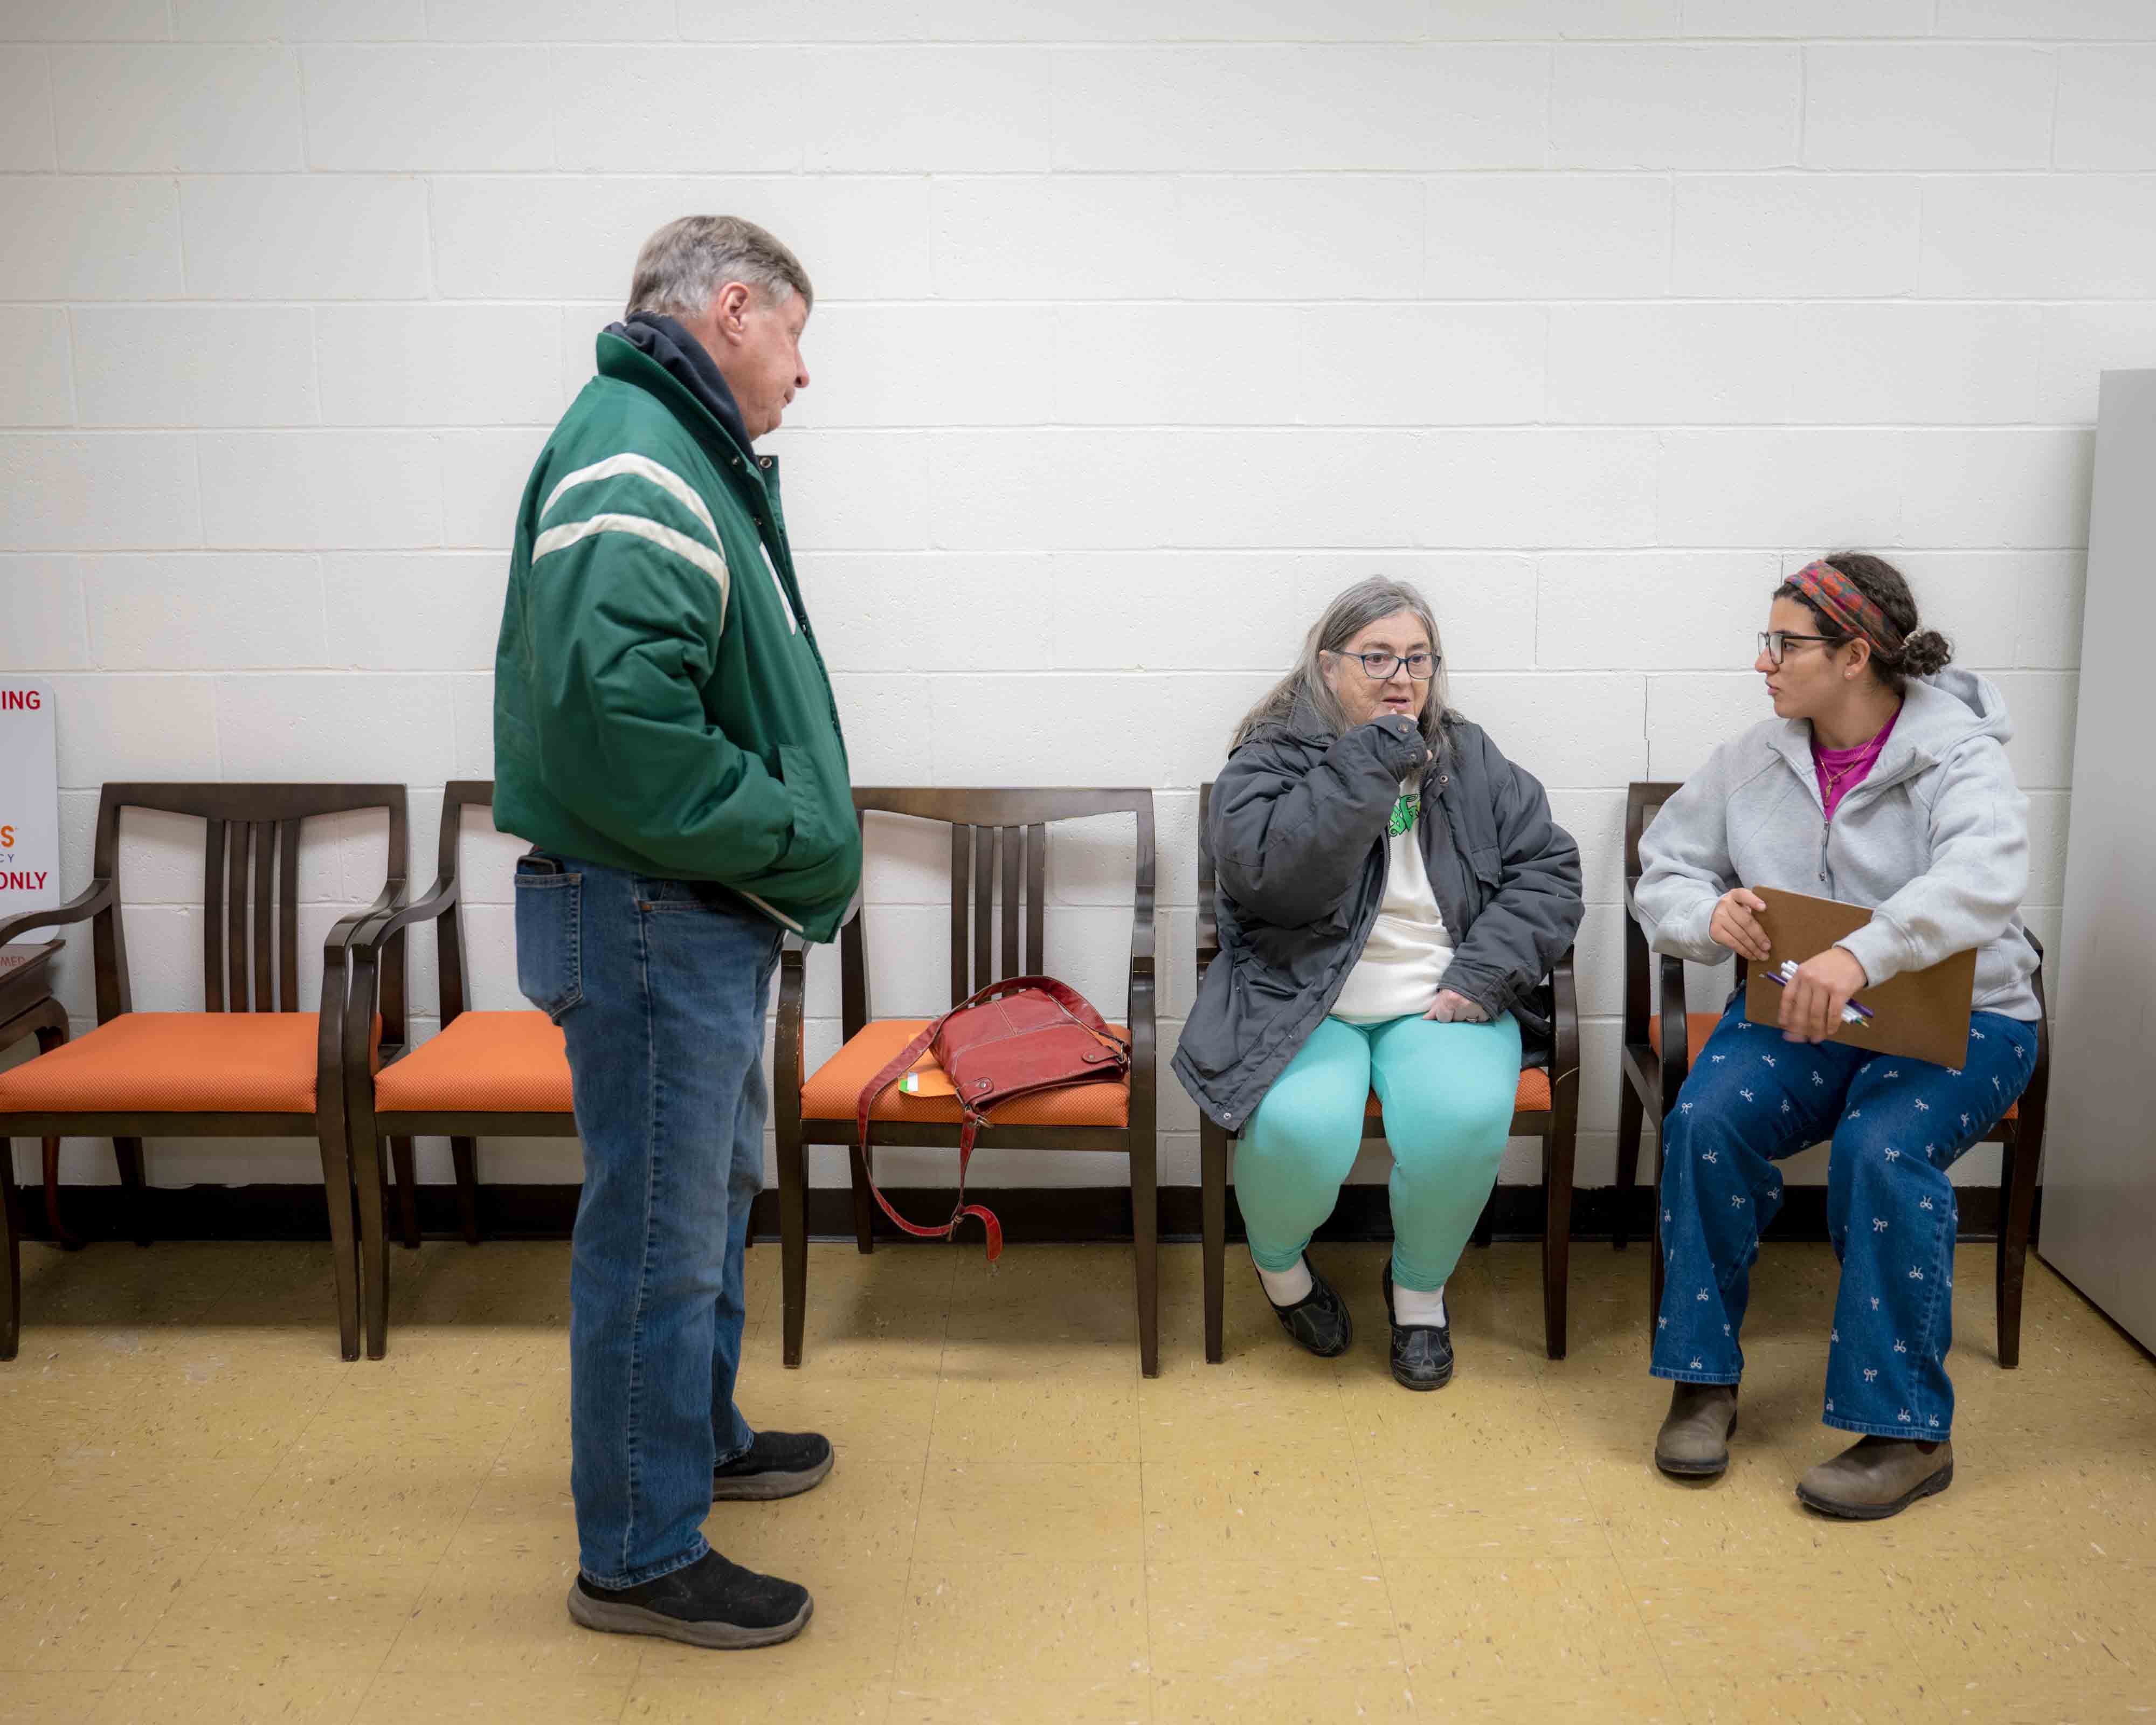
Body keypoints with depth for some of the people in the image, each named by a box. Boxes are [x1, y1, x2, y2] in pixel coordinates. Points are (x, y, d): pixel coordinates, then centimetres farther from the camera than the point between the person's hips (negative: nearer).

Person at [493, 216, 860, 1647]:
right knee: (659, 1238, 0)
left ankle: (700, 1435, 43)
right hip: (651, 920, -11)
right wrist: (791, 837, -20)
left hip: (708, 917, 11)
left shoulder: (695, 456, 16)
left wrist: (796, 841, 7)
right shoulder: (632, 460, -19)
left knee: (714, 1195, 24)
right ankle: (641, 1554, 15)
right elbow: (613, 710, -31)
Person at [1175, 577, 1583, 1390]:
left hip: (1438, 1003, 3)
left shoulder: (1470, 759, 12)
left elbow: (1548, 867, 7)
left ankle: (1420, 1289, 2)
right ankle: (1280, 1263, 6)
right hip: (1299, 1003, -2)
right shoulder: (1269, 761, 0)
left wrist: (1486, 972, -7)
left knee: (1466, 1118, -29)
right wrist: (1368, 765, -19)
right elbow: (1274, 874, -19)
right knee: (1302, 1127, -32)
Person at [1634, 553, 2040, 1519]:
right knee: (1706, 1121, -25)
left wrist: (1862, 953, -49)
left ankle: (1906, 1431, -18)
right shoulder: (1756, 760, 6)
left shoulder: (1959, 756, -11)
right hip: (1797, 1013, 4)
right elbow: (1663, 875, 9)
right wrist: (1711, 914, -16)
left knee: (1882, 1149, -33)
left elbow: (1981, 878, -32)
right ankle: (1704, 1380, -10)